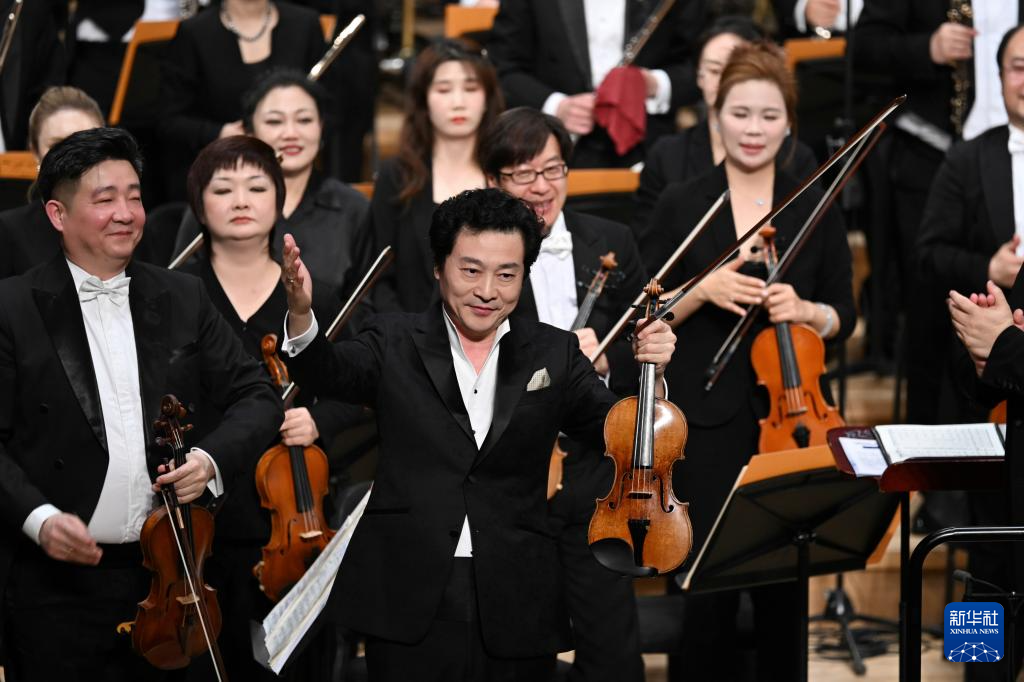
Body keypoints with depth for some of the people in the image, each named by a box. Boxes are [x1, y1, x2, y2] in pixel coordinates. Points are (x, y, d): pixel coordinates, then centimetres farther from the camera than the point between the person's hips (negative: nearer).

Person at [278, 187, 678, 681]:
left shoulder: (554, 355, 9)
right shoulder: (396, 343, 5)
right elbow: (329, 372, -13)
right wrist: (300, 313, -33)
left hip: (515, 609, 1)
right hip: (408, 602, -1)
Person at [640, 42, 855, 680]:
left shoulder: (817, 208, 5)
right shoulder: (682, 205, 2)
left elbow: (844, 316, 8)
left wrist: (805, 310, -13)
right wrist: (702, 291, -15)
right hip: (708, 418, -1)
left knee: (782, 578, 4)